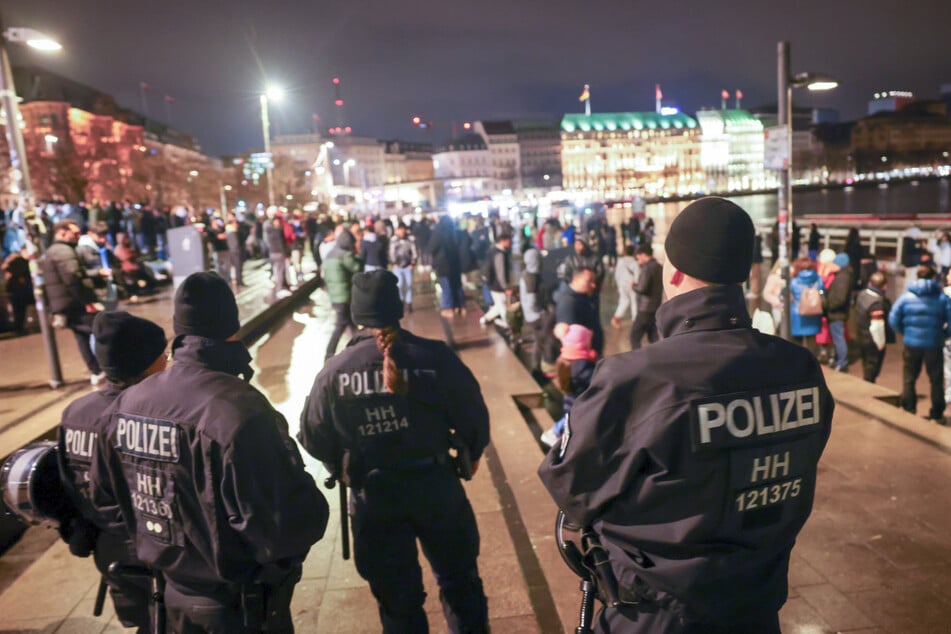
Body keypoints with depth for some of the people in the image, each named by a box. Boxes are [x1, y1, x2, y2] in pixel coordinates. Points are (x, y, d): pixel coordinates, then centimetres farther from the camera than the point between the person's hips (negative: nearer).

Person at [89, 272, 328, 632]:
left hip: (172, 595, 6)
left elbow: (106, 501, 7)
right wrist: (306, 505, -10)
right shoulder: (241, 411, -29)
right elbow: (293, 526, -32)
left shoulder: (126, 405, -7)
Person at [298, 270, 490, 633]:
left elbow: (313, 437, -1)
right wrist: (473, 451, 15)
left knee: (397, 596, 20)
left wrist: (343, 468, 20)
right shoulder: (433, 356, -14)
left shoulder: (334, 371, -10)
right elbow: (473, 414, -7)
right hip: (435, 485, 0)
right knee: (459, 580, 23)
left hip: (373, 495, 1)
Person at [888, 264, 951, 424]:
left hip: (911, 344, 0)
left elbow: (893, 319, -7)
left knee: (908, 379, 13)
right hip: (934, 345, 0)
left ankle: (908, 411, 17)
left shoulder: (906, 296, -4)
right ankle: (937, 415, 18)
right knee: (936, 381, 12)